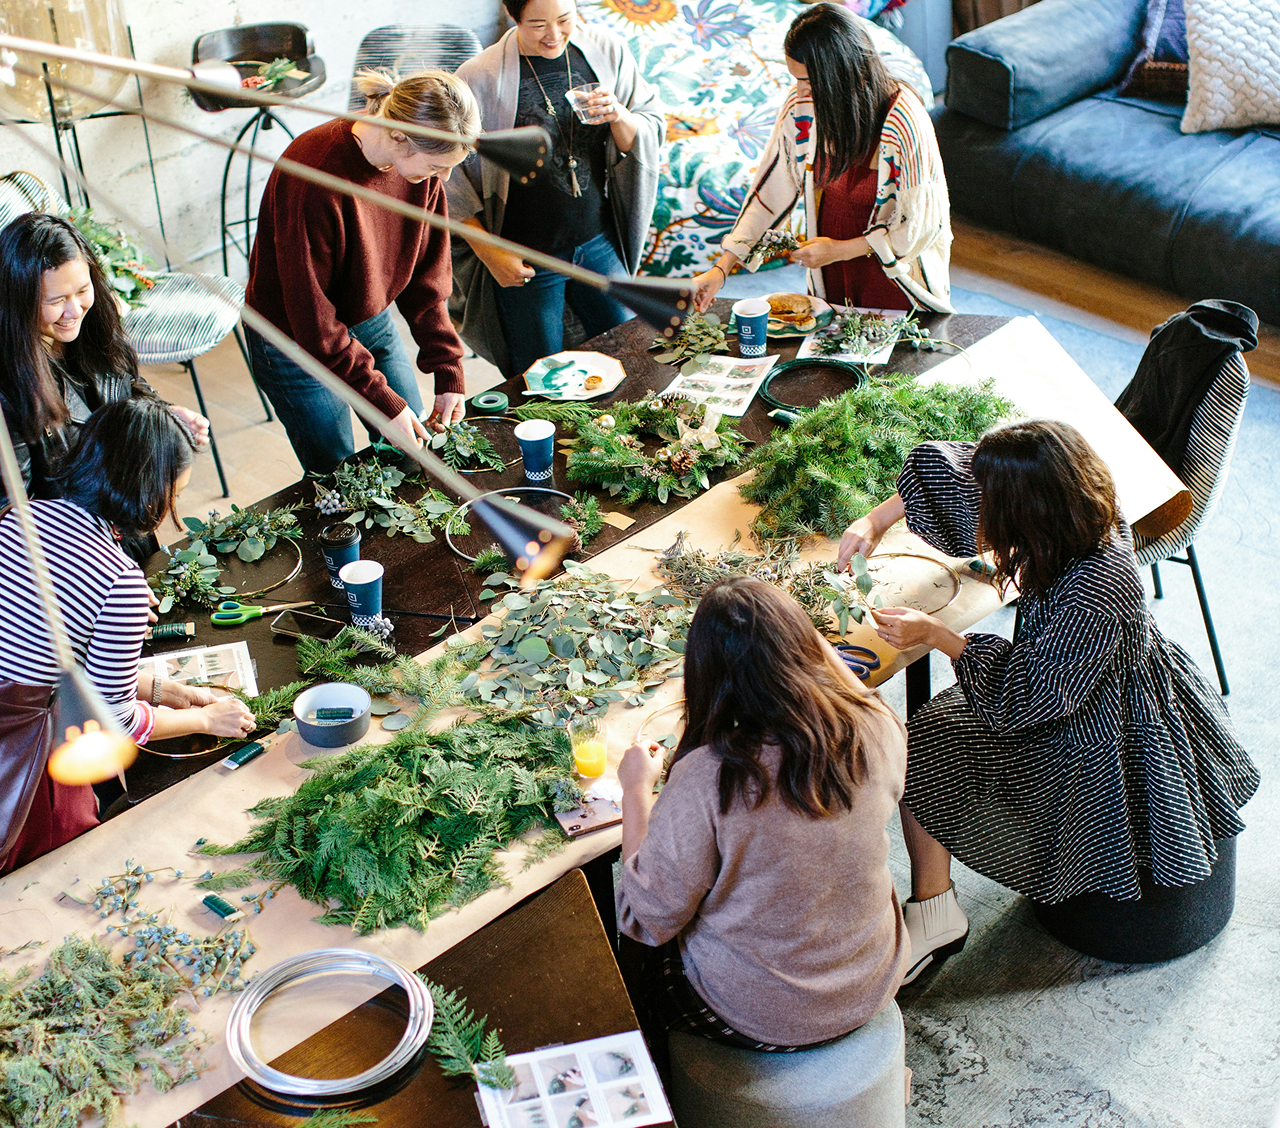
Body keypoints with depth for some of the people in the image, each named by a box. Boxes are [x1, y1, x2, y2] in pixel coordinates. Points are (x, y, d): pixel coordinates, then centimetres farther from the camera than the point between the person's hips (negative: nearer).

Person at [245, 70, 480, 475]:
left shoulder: (421, 160, -14)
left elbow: (427, 274, -3)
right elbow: (312, 318, -29)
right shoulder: (315, 177, -35)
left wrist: (448, 372, -9)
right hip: (296, 340, -6)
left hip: (372, 321, 6)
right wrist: (384, 403, -27)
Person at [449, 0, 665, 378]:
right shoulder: (478, 78, -14)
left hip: (599, 244, 4)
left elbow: (654, 131, 4)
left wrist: (619, 117, -19)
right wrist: (489, 253, -10)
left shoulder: (607, 50, -3)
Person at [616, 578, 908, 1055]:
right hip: (871, 988, 5)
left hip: (761, 1018, -5)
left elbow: (648, 921, -19)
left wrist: (636, 790, -10)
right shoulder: (877, 734, -20)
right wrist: (823, 650, 14)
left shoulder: (704, 782, -34)